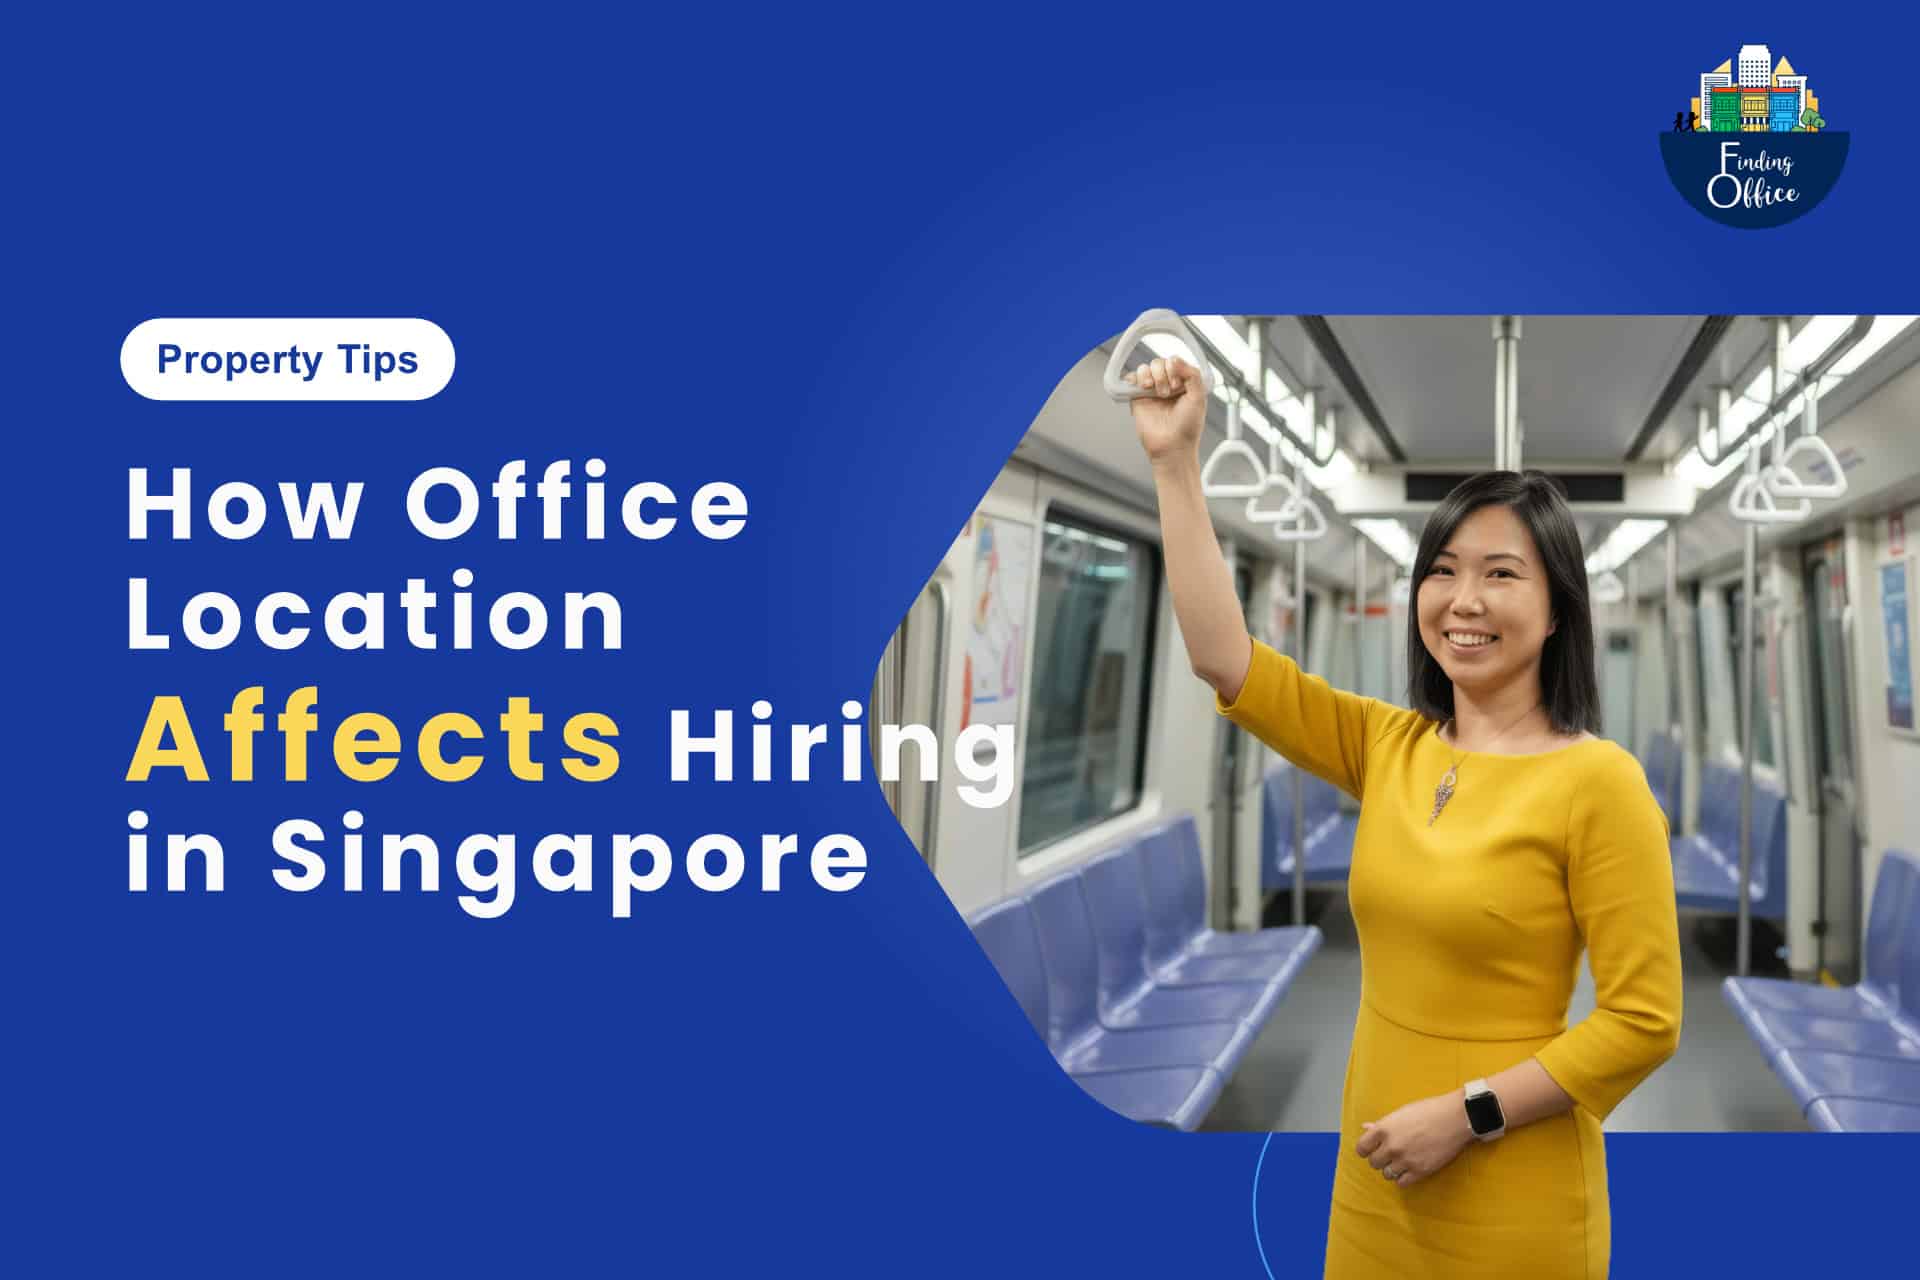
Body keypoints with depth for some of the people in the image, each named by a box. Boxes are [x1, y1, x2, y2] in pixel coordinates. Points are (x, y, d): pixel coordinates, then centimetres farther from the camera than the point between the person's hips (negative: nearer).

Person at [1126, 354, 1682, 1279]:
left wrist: (1467, 1114, -17)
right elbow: (1225, 661, -4)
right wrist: (1176, 462, -5)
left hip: (1513, 1205, -5)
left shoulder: (1598, 782, -14)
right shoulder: (1387, 746, 1)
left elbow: (1643, 1022, -13)